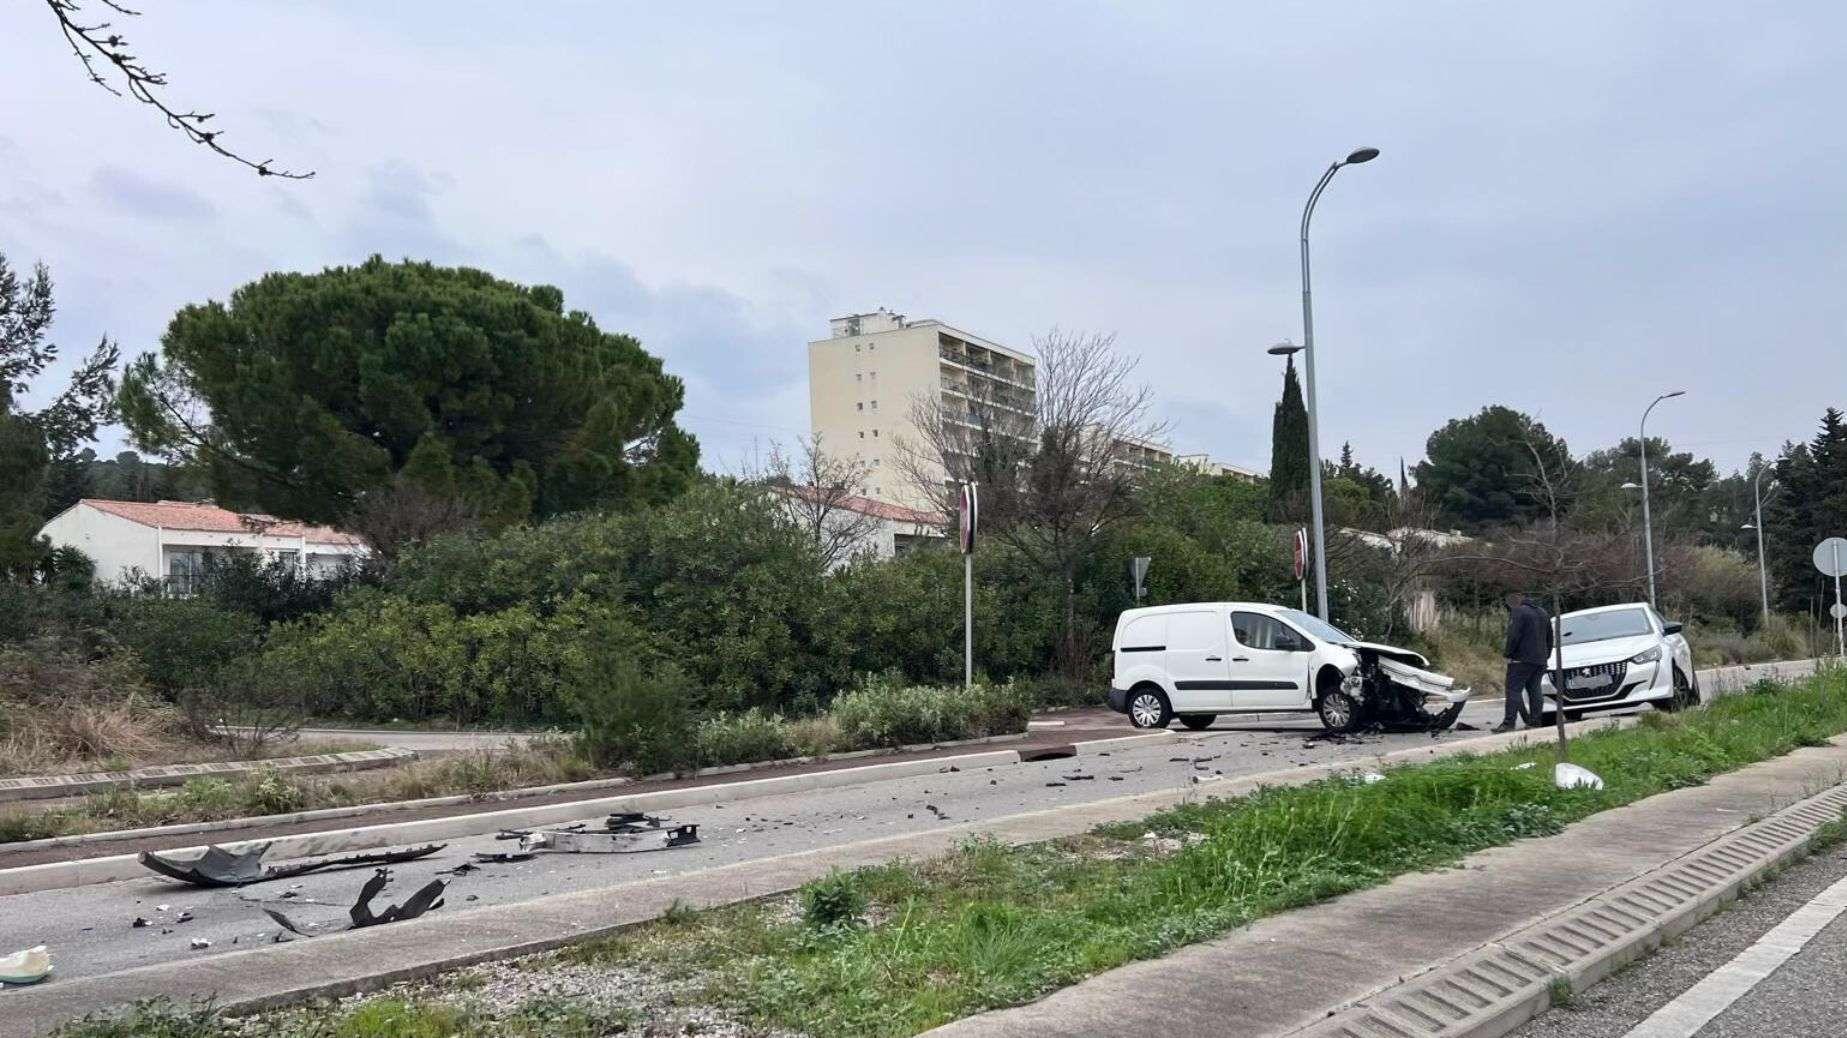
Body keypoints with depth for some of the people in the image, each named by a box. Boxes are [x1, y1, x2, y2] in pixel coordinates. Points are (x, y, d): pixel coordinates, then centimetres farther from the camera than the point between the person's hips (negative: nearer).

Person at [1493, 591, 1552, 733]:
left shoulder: (1518, 612, -8)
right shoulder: (1542, 613, 19)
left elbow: (1514, 636, -17)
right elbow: (1550, 638, 24)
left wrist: (1508, 654, -8)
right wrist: (1546, 655, 26)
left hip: (1522, 659, -8)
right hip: (1540, 660, 8)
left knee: (1514, 690, -9)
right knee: (1535, 691, 10)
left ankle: (1509, 723, -13)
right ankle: (1535, 722, 9)